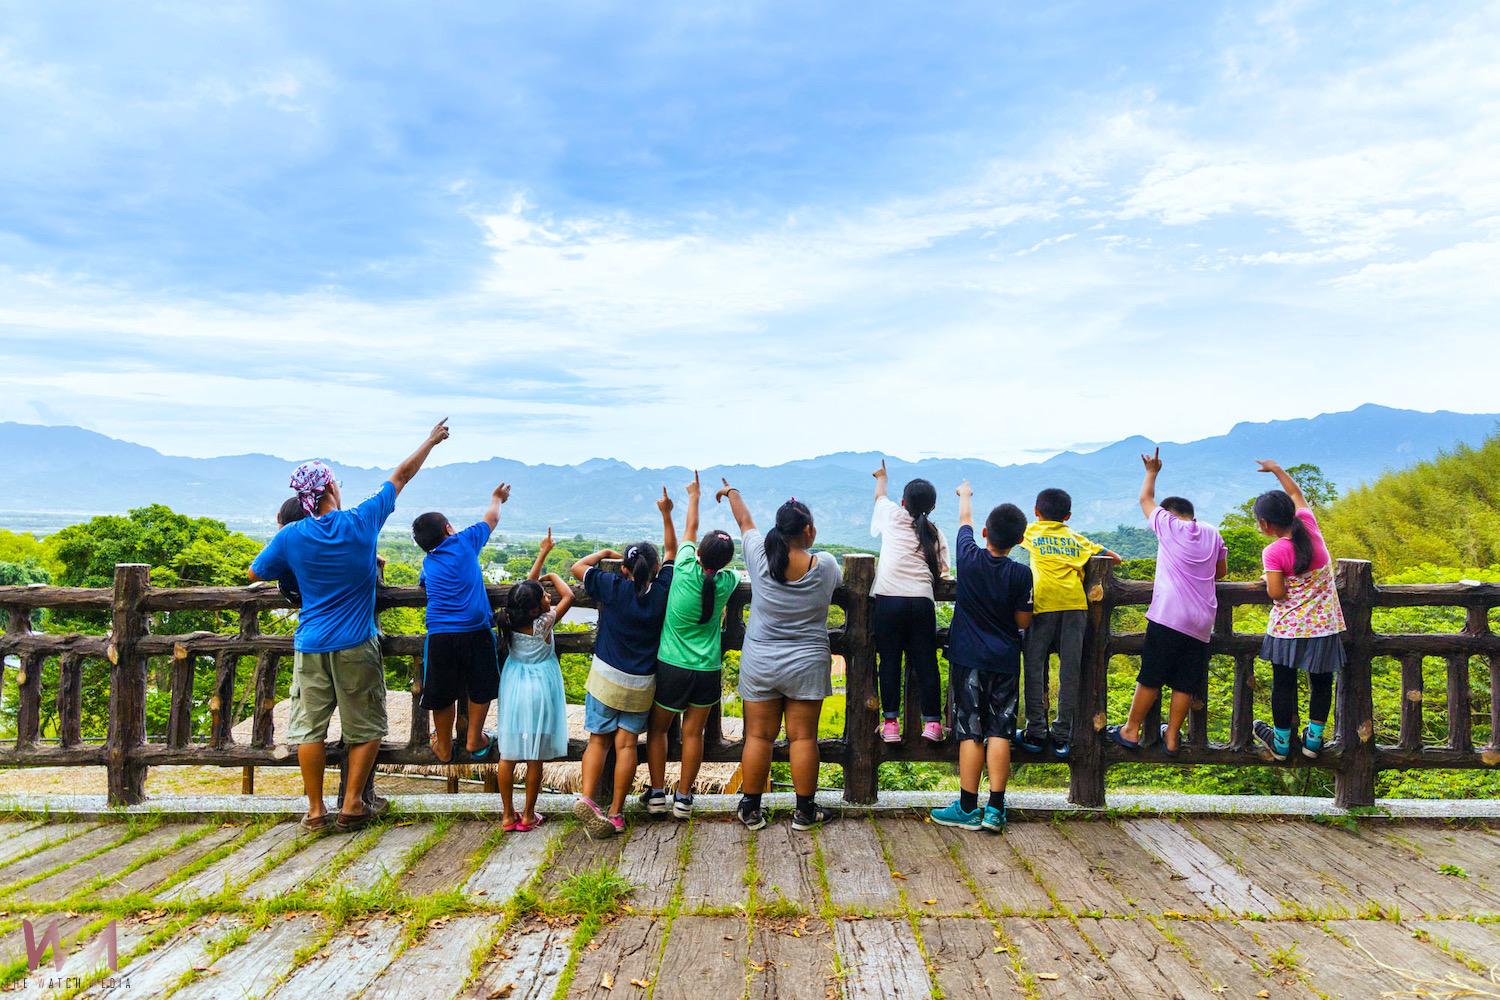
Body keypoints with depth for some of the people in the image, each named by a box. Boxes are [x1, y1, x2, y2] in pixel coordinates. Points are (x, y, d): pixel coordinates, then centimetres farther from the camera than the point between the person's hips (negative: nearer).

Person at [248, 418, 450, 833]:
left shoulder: (291, 536, -4)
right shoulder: (363, 521, -8)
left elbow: (255, 573, 10)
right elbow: (401, 476, 4)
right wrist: (431, 441, 16)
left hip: (311, 646, 2)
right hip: (356, 644, -2)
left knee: (310, 728, 10)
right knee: (365, 729, 10)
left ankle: (315, 811, 16)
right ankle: (352, 807, 12)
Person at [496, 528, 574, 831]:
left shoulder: (512, 620, -5)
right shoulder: (542, 623, -19)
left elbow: (529, 583, 7)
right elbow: (568, 596, -18)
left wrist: (543, 553, 14)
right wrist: (553, 576, -2)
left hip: (514, 691, 5)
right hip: (539, 692, -5)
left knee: (508, 755, 9)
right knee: (534, 758, 5)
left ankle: (508, 815, 17)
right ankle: (528, 816, 13)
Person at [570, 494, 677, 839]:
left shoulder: (613, 587, -11)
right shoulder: (663, 590, -6)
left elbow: (577, 567, 2)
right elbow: (671, 551, 10)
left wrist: (604, 553, 15)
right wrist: (666, 514, 15)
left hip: (606, 677, -1)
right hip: (642, 684, 1)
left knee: (598, 740, 8)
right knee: (626, 743, 5)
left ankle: (587, 798, -9)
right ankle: (616, 813, 7)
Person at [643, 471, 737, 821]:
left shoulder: (686, 570, -16)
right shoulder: (727, 583, -11)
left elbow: (690, 530, 2)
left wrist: (694, 496, 18)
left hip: (672, 667, -2)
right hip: (709, 670, 2)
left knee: (658, 729, 16)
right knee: (693, 732, 12)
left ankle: (657, 793, 21)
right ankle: (683, 797, 19)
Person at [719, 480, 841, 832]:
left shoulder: (760, 556, -9)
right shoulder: (824, 565, -12)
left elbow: (745, 521, 11)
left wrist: (732, 493, 30)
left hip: (759, 665, 2)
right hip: (807, 665, -1)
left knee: (758, 737, 8)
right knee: (803, 737, 7)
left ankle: (751, 809, 18)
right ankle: (805, 811, 17)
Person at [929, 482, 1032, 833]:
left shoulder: (969, 558, -9)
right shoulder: (1021, 574, -9)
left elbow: (965, 521, 12)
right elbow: (1023, 621, -1)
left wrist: (965, 495, 31)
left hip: (969, 658, -1)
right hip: (1005, 660, 1)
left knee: (971, 731, 2)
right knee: (1000, 731, 5)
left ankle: (968, 809, 7)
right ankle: (995, 809, 6)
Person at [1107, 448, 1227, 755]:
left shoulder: (1168, 525, 2)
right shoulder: (1212, 535, 13)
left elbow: (1145, 499, 17)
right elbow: (1222, 571, 22)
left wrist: (1152, 472, 31)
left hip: (1168, 615, -4)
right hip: (1201, 622, 4)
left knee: (1151, 676, 1)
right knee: (1185, 683, 6)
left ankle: (1131, 730, 7)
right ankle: (1172, 737, 11)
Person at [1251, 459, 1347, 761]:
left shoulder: (1273, 552, -19)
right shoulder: (1309, 526, -6)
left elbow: (1276, 594, -19)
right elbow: (1296, 494, 11)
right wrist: (1276, 469, 21)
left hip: (1288, 628, -4)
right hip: (1324, 624, 5)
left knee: (1284, 684, 10)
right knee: (1321, 682, 16)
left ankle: (1281, 742, 21)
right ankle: (1314, 738, 24)